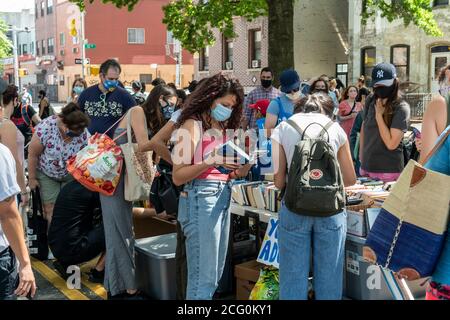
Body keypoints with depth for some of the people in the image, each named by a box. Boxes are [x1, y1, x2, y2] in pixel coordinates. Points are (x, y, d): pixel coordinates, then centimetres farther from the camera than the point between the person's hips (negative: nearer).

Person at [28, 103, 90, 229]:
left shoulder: (84, 134, -19)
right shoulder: (46, 128, -27)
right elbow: (33, 154, -16)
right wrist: (32, 178, -9)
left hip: (71, 175, 2)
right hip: (47, 174, -2)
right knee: (50, 209, -7)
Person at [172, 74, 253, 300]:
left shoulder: (224, 127, 15)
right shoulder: (192, 125, -7)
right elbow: (178, 177, -13)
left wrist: (244, 167, -4)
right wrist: (211, 161, -23)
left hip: (224, 197, 8)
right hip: (201, 198, -8)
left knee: (216, 273, 14)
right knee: (203, 277, -4)